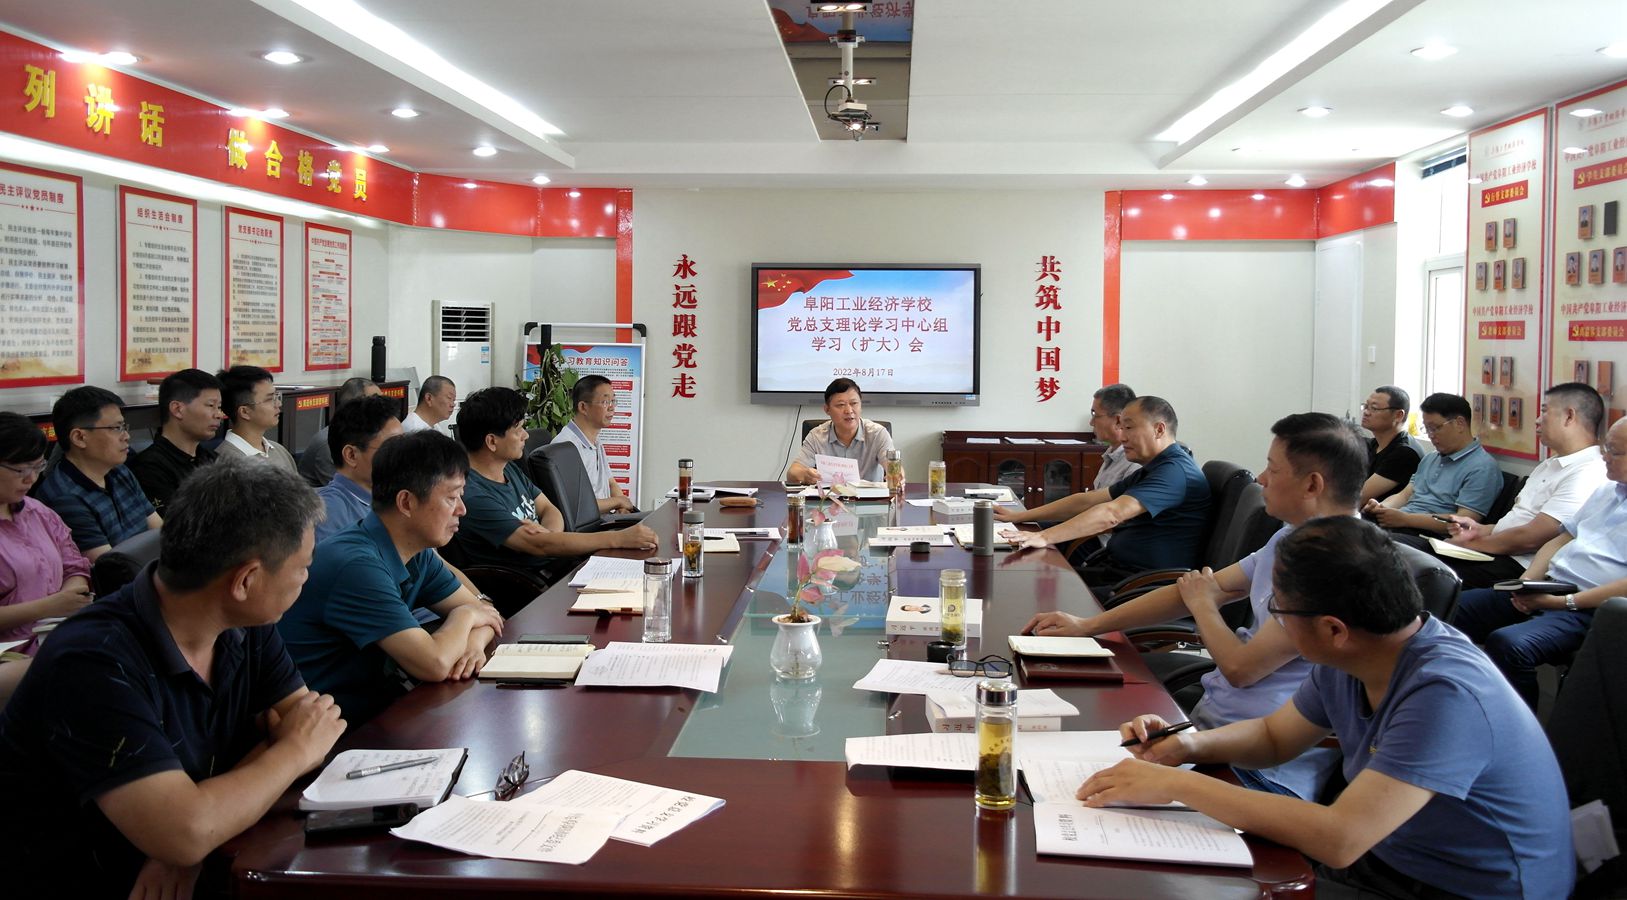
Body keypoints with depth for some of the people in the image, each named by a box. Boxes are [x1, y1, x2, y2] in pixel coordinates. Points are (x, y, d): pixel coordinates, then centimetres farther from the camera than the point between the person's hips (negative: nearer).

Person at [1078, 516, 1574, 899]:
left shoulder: (1445, 693, -30)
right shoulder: (1345, 667, -4)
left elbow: (1339, 838, -36)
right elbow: (1273, 735, 13)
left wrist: (1177, 783, -31)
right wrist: (1191, 744, -8)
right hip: (1387, 857, 8)